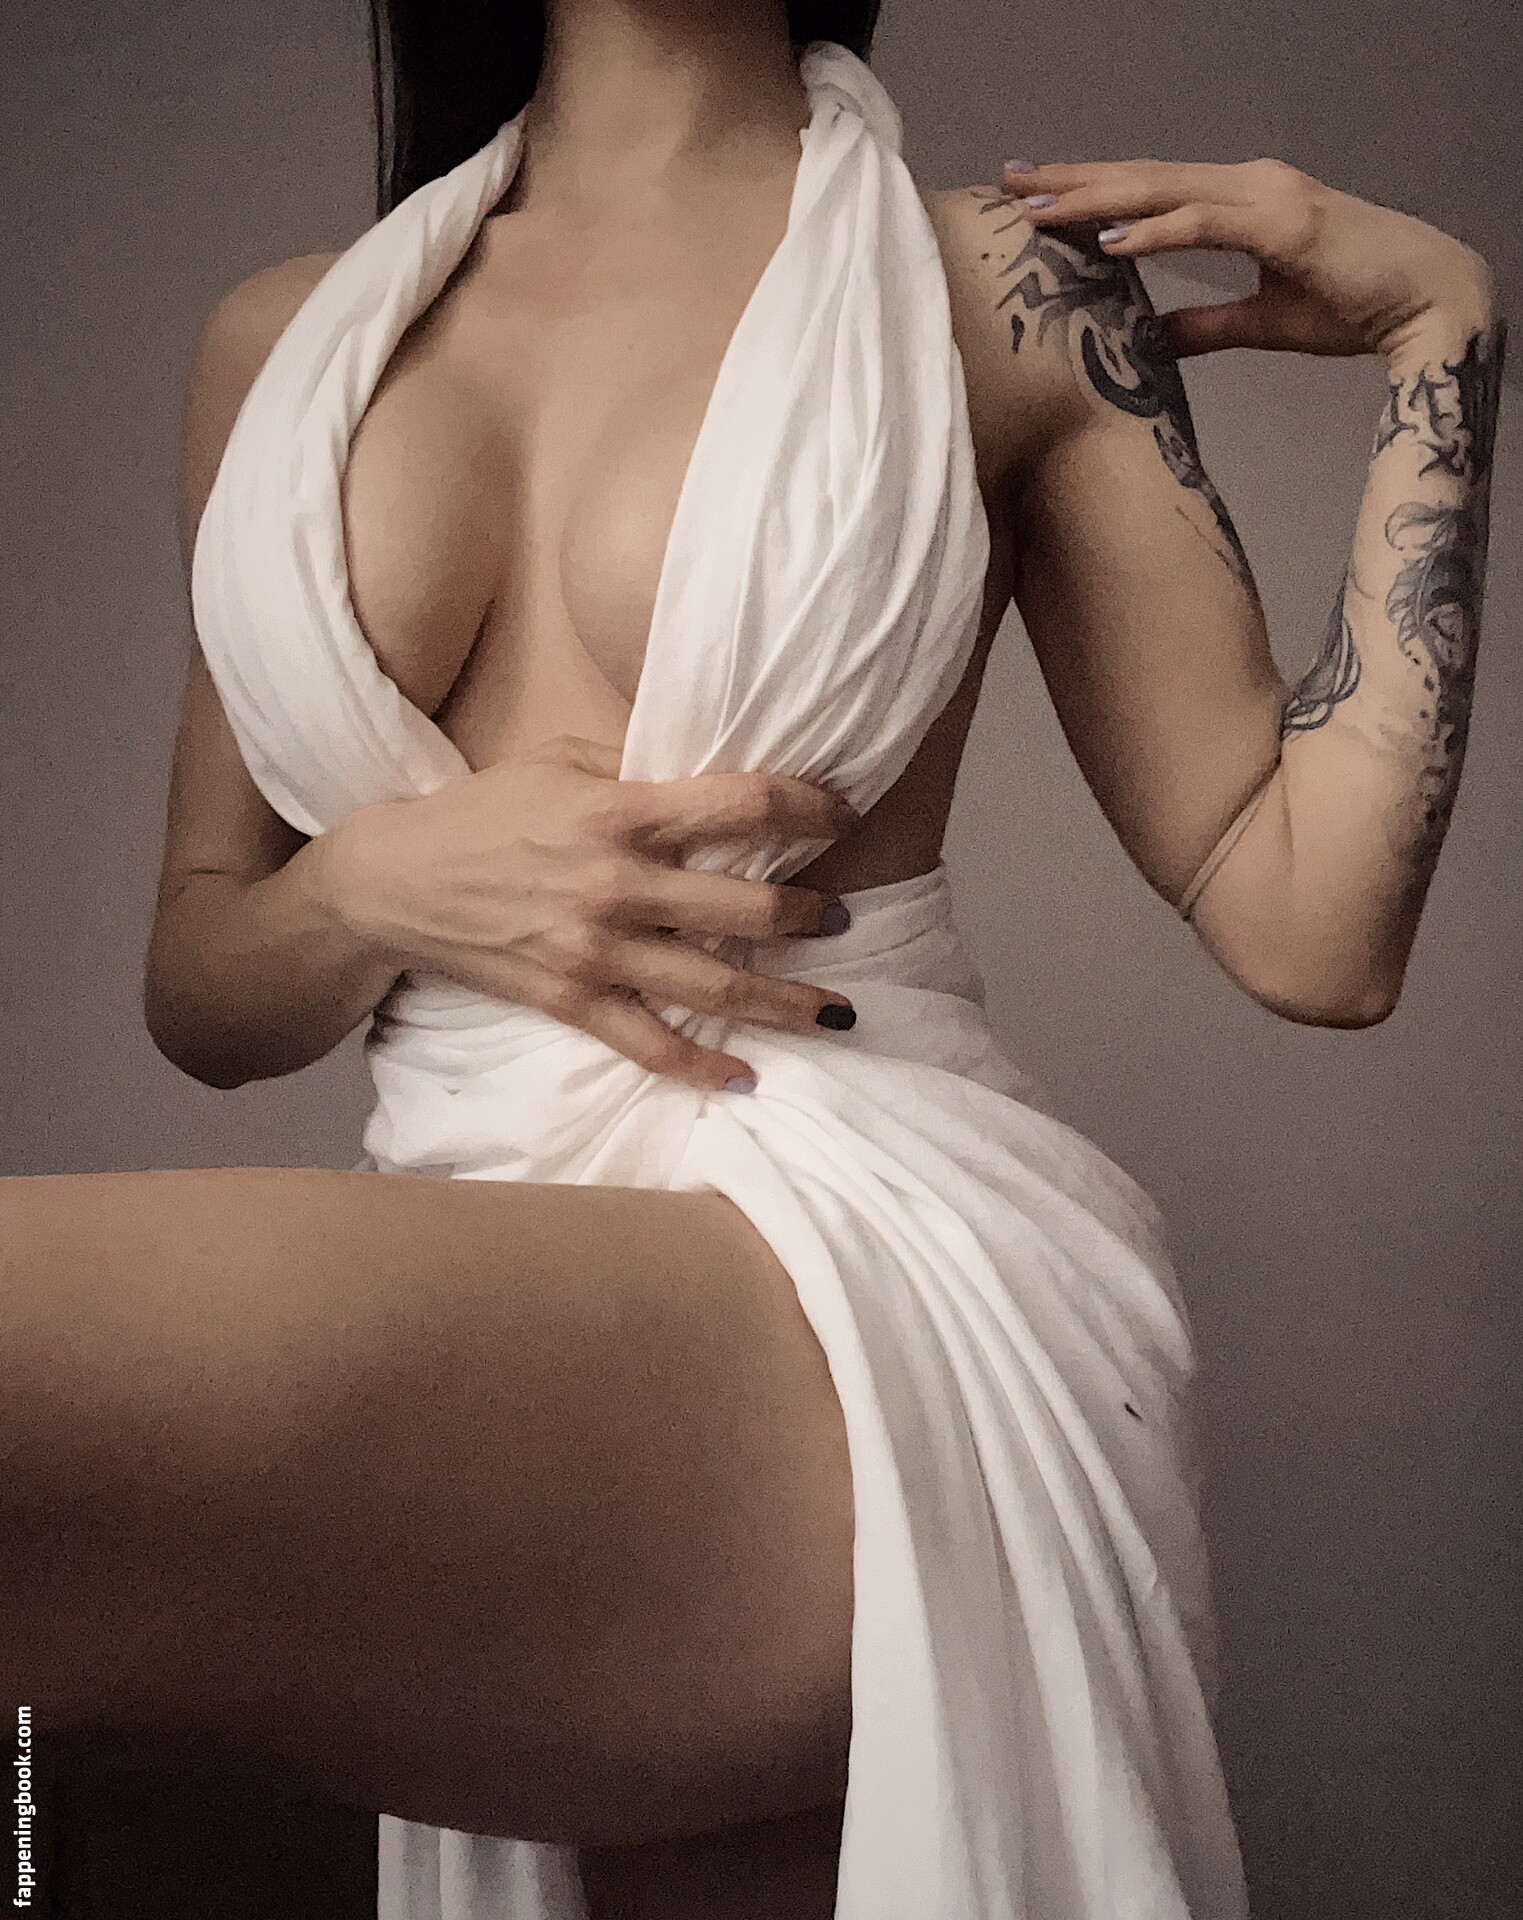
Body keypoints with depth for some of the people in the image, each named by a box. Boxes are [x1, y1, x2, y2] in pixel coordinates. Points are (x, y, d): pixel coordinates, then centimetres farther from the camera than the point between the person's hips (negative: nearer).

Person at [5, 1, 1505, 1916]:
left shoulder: (1005, 280, 6)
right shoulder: (281, 337, 15)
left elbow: (1312, 923, 1)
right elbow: (194, 993, 16)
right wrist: (379, 884, -6)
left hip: (877, 1291, -4)